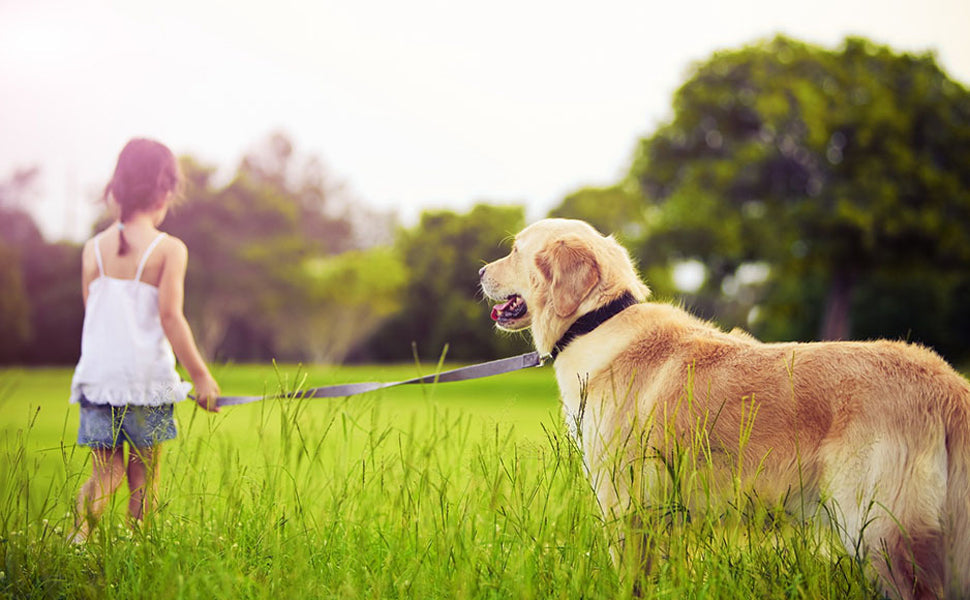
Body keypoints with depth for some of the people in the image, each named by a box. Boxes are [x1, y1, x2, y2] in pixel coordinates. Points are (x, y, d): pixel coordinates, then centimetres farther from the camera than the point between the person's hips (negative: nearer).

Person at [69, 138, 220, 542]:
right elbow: (169, 317, -11)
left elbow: (93, 313, 11)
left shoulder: (94, 248, 6)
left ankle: (82, 526, -15)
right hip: (147, 376, -3)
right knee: (144, 475, 9)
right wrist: (201, 376, -6)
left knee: (105, 472, 10)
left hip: (98, 375, 3)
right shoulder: (169, 249, -7)